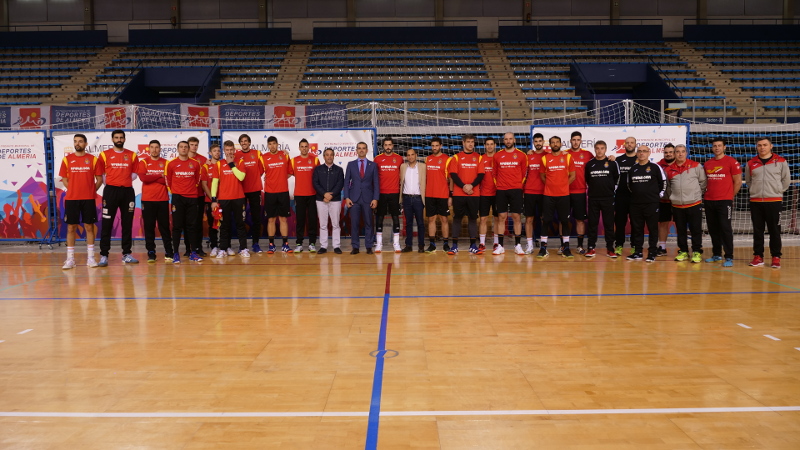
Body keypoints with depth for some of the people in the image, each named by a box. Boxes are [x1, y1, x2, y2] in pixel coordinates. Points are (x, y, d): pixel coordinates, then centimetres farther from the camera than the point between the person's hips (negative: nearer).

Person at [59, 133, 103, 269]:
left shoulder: (93, 159, 3)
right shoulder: (67, 159, 5)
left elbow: (99, 179, 5)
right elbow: (64, 179, 9)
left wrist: (91, 191, -2)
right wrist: (73, 190, 1)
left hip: (88, 199, 0)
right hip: (71, 198, 1)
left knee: (89, 227, 3)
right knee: (71, 228, 1)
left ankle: (90, 258, 10)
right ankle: (70, 259, 6)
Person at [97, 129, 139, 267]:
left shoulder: (132, 155, 8)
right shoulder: (105, 155, 3)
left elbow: (134, 173, 11)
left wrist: (125, 181, -1)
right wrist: (109, 184, 0)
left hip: (128, 191, 2)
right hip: (111, 191, -2)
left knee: (127, 223, 6)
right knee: (107, 224, -2)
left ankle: (126, 254, 14)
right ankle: (104, 255, 1)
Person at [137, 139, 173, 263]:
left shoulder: (165, 163, 7)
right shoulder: (143, 162, 5)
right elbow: (143, 177, -11)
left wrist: (152, 178, -8)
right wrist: (160, 176, -6)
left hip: (163, 200, 1)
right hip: (148, 200, 0)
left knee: (165, 227, 2)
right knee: (149, 227, 1)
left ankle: (169, 253, 7)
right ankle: (151, 253, 7)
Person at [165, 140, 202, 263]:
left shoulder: (195, 164, 6)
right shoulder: (171, 164, 0)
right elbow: (168, 181, 8)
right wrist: (174, 192, 11)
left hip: (192, 198, 2)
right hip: (178, 198, -2)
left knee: (192, 225, 4)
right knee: (177, 226, -2)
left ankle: (192, 253, 10)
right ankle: (176, 254, 1)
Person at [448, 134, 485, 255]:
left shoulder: (478, 157, 9)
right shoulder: (456, 157, 5)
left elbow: (481, 175, 2)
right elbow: (453, 174, -2)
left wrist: (471, 185, -13)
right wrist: (463, 186, -14)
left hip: (474, 194, 1)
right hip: (458, 194, -1)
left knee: (473, 218, 3)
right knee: (457, 218, 1)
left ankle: (473, 245, 8)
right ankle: (455, 245, 5)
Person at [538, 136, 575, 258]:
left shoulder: (568, 157, 3)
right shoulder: (545, 158, 3)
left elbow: (572, 176, 7)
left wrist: (563, 185, 2)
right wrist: (550, 185, 3)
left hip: (564, 194, 0)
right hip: (548, 195, 0)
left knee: (565, 221, 4)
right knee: (546, 220, 0)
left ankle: (566, 247, 11)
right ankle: (543, 247, 5)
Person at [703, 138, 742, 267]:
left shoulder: (731, 162, -3)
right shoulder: (707, 164, 12)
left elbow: (738, 181, -1)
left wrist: (730, 196, 0)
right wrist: (706, 194, 12)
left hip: (724, 201, -5)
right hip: (709, 201, 5)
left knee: (725, 229, -7)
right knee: (713, 230, 10)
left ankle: (729, 258, -4)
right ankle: (716, 254, 22)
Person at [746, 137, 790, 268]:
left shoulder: (781, 161, 1)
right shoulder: (751, 163, 7)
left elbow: (786, 180, 6)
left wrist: (778, 191, 4)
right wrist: (756, 190, 10)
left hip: (774, 201, -2)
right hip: (755, 201, 2)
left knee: (775, 230, 0)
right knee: (757, 230, 6)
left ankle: (776, 257, 7)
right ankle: (758, 256, 13)